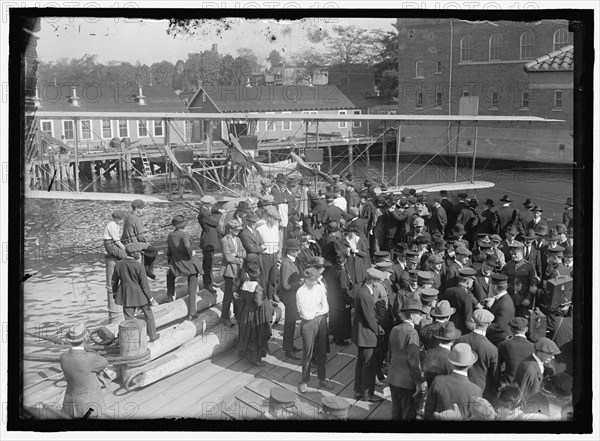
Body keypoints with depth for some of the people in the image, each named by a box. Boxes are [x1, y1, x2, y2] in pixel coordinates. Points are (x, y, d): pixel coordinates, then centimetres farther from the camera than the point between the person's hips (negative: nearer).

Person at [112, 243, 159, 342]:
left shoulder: (119, 264, -6)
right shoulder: (139, 266, -20)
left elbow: (114, 280, 7)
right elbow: (144, 284, -16)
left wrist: (114, 292, 23)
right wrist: (150, 298, -5)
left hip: (126, 295, 4)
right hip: (139, 295, -4)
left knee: (129, 318, 11)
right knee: (148, 314, 18)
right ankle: (152, 335, 29)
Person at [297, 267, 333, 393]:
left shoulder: (320, 287, -1)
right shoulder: (301, 292, -16)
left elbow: (326, 308, 0)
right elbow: (306, 315, -17)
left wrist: (313, 312, -12)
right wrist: (318, 310, -4)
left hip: (321, 321, 4)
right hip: (308, 324, -4)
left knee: (322, 353, 14)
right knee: (307, 354, 5)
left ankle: (322, 379, 28)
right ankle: (304, 381, 20)